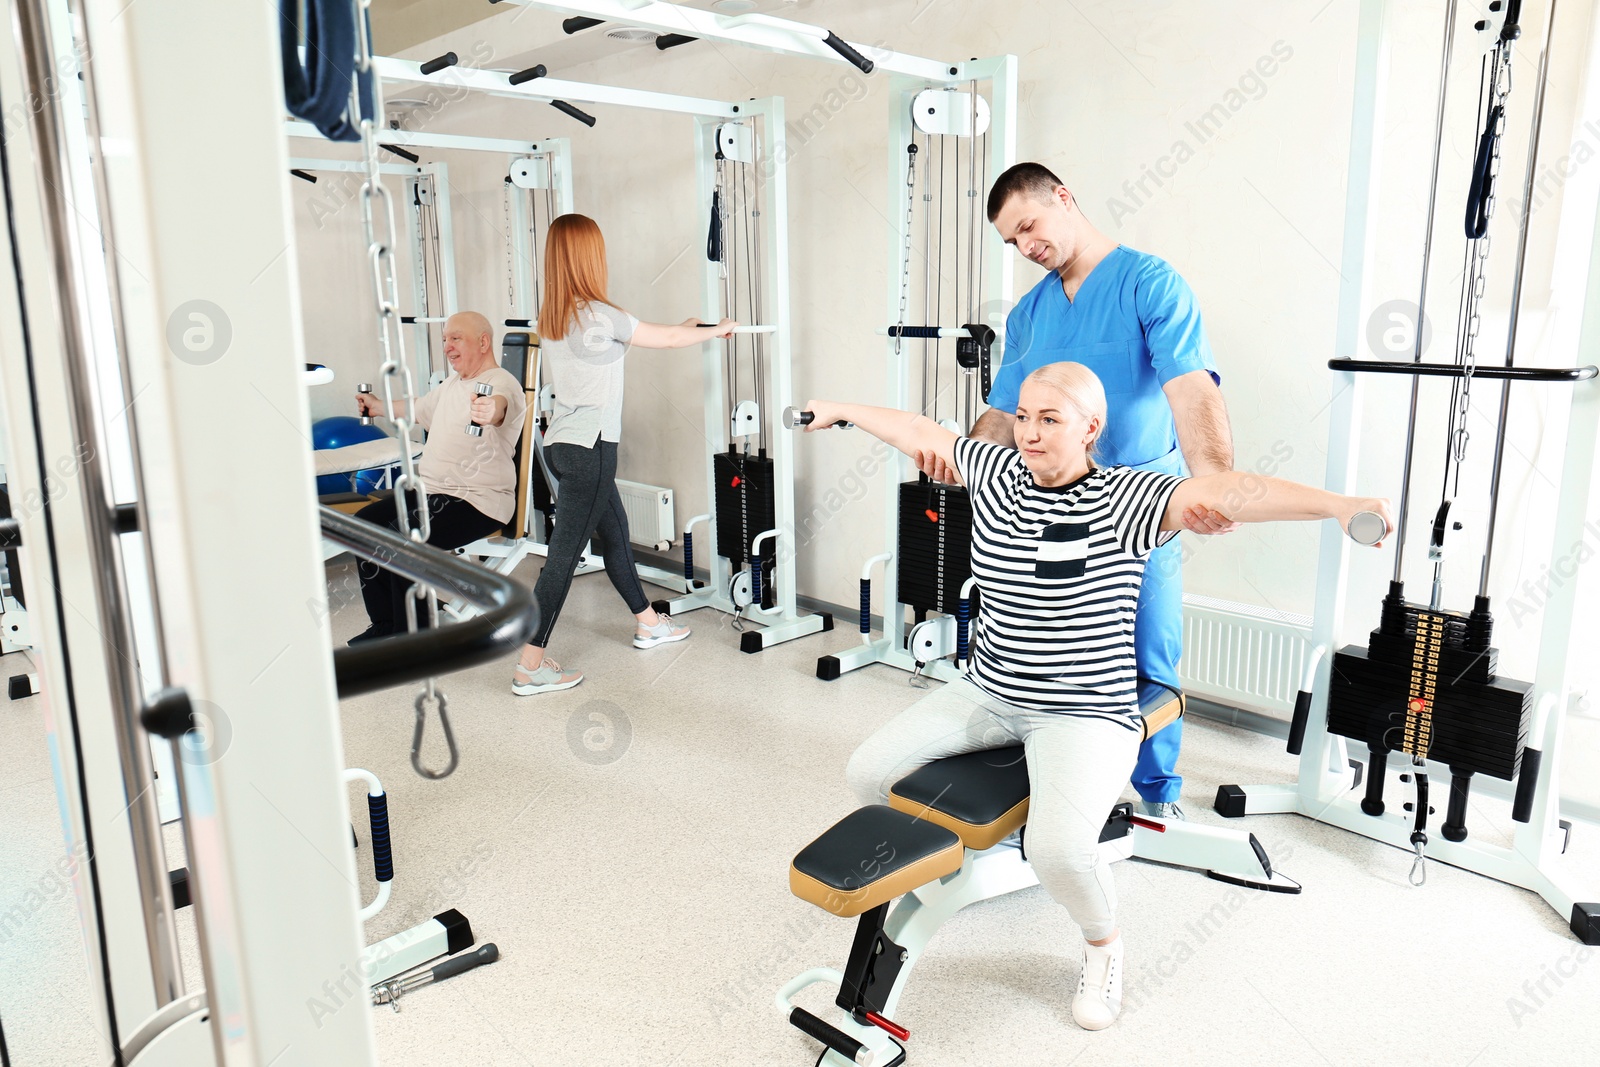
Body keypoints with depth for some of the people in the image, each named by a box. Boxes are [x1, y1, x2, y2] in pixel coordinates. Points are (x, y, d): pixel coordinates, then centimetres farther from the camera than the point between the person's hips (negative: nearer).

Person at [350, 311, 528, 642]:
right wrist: (377, 406, 54)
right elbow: (418, 408, 38)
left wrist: (488, 412, -64)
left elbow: (498, 405, -40)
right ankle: (385, 625, 11)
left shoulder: (502, 383, -14)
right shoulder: (451, 384, 17)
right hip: (430, 489, 10)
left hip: (477, 500, -10)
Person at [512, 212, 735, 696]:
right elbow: (666, 339, -5)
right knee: (564, 555, -5)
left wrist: (683, 327, 27)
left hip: (562, 442, 9)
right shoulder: (598, 316, -16)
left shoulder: (550, 314, 8)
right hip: (588, 448, -9)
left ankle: (648, 624, 37)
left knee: (614, 530, 21)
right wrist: (717, 329, 12)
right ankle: (530, 667, 0)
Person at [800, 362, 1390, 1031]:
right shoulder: (995, 473, 1)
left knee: (1059, 849, -29)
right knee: (869, 773, -3)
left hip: (1084, 714, -6)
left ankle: (1103, 946, 9)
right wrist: (841, 412, 29)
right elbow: (918, 431, 15)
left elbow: (1225, 491, -31)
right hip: (988, 695, 6)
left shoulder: (1123, 500, -15)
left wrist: (1337, 504, -46)